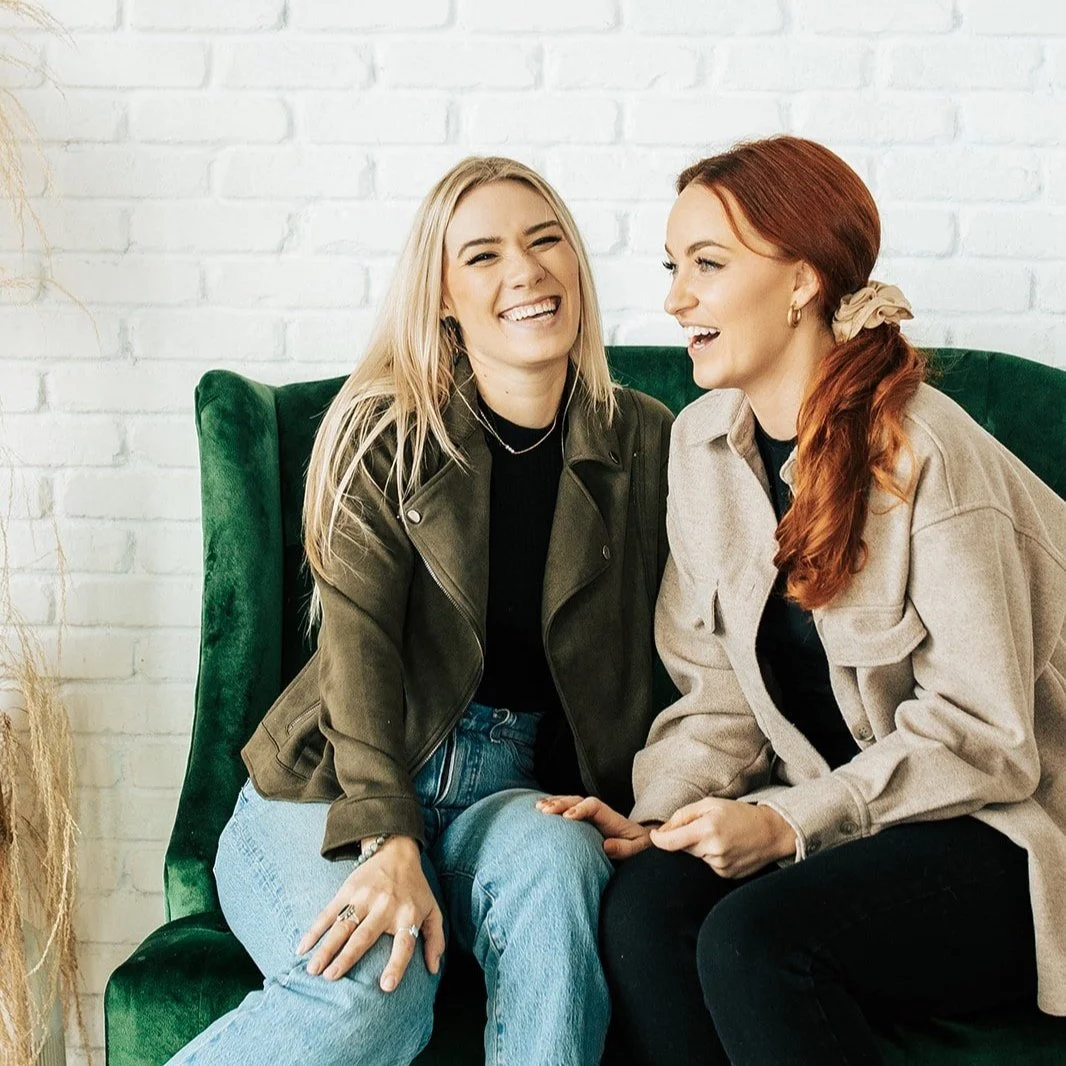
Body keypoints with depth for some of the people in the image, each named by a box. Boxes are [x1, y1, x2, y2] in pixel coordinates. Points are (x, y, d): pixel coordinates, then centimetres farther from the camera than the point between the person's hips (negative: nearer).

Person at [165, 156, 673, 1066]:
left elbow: (641, 650, 9)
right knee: (373, 992, -31)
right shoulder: (384, 433, -4)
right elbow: (358, 642, -14)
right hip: (334, 790, -2)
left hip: (520, 791, 2)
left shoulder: (643, 443, 4)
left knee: (557, 861, -35)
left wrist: (623, 811, -5)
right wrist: (386, 841, -27)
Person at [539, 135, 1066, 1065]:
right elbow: (718, 696, 6)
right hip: (834, 813, 6)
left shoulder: (925, 455, -17)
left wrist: (789, 822, -20)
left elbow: (980, 735, -15)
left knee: (754, 936, -31)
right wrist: (656, 817, -10)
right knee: (642, 902, -24)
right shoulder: (704, 441, 5)